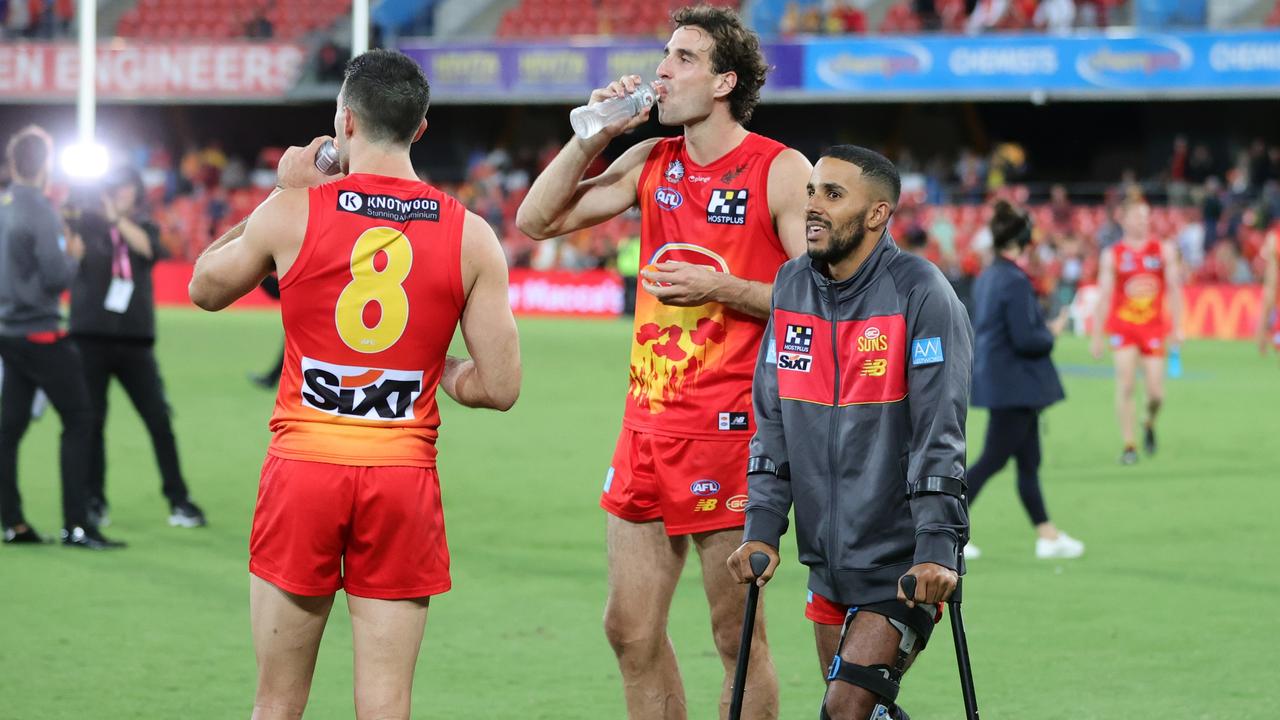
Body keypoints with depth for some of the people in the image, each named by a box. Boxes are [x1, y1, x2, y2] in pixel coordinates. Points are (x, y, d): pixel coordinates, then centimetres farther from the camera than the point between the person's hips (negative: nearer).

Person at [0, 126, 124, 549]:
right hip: (40, 333, -8)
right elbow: (57, 277, -20)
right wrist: (73, 255, -1)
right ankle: (76, 525, -6)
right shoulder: (40, 211, -16)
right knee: (78, 419, -2)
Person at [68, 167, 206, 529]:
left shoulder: (142, 228, 10)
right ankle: (94, 502, 13)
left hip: (135, 340, 1)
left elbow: (149, 248, -13)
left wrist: (116, 216, -21)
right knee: (91, 421, 2)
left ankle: (179, 500, 6)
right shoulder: (86, 224, 3)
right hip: (90, 337, -1)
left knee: (159, 420, 0)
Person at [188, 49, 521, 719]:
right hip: (403, 476, 1)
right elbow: (499, 387, -1)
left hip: (303, 467, -1)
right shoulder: (470, 237, -1)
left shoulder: (292, 212, -3)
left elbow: (205, 288, 16)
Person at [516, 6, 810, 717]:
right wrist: (593, 135, 3)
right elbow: (538, 219, 12)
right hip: (648, 421, 7)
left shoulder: (780, 172, -6)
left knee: (737, 633, -1)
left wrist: (719, 289, -16)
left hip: (732, 426, -6)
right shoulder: (651, 162, 12)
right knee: (631, 629, 8)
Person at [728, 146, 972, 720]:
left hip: (902, 563, -6)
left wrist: (936, 548, -23)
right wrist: (761, 528, 1)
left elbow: (939, 435, -17)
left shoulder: (919, 293, -13)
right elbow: (772, 424, 9)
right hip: (828, 559, 6)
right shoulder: (791, 286, 6)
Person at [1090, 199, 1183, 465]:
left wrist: (1176, 327, -1)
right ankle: (1129, 445, -5)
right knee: (1125, 385, -13)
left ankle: (1149, 424, 30)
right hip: (1123, 328, -1)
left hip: (1154, 329, 1)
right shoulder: (1112, 255, 2)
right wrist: (1097, 336, 0)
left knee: (1156, 392, -3)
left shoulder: (1164, 251, 5)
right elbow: (1104, 296, 2)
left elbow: (1174, 290, 6)